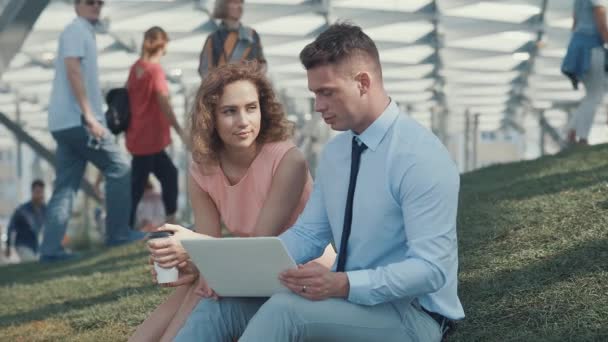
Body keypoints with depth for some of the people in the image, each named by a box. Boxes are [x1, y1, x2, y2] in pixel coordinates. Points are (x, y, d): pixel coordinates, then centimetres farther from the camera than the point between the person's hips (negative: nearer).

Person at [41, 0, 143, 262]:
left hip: (64, 123, 9)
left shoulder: (83, 33, 24)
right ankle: (118, 233, 2)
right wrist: (89, 116, -23)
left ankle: (51, 248, -2)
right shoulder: (76, 30, -5)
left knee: (65, 187, 4)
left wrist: (90, 116, 22)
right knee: (119, 169, -1)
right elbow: (73, 72, -17)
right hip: (77, 120, -9)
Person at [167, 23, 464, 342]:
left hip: (410, 315, -8)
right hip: (348, 299, 8)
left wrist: (342, 285, -34)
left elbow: (430, 268, -23)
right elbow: (306, 236, 9)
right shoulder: (335, 151, 9)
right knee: (221, 304, -8)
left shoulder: (420, 157, -18)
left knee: (285, 309, -30)